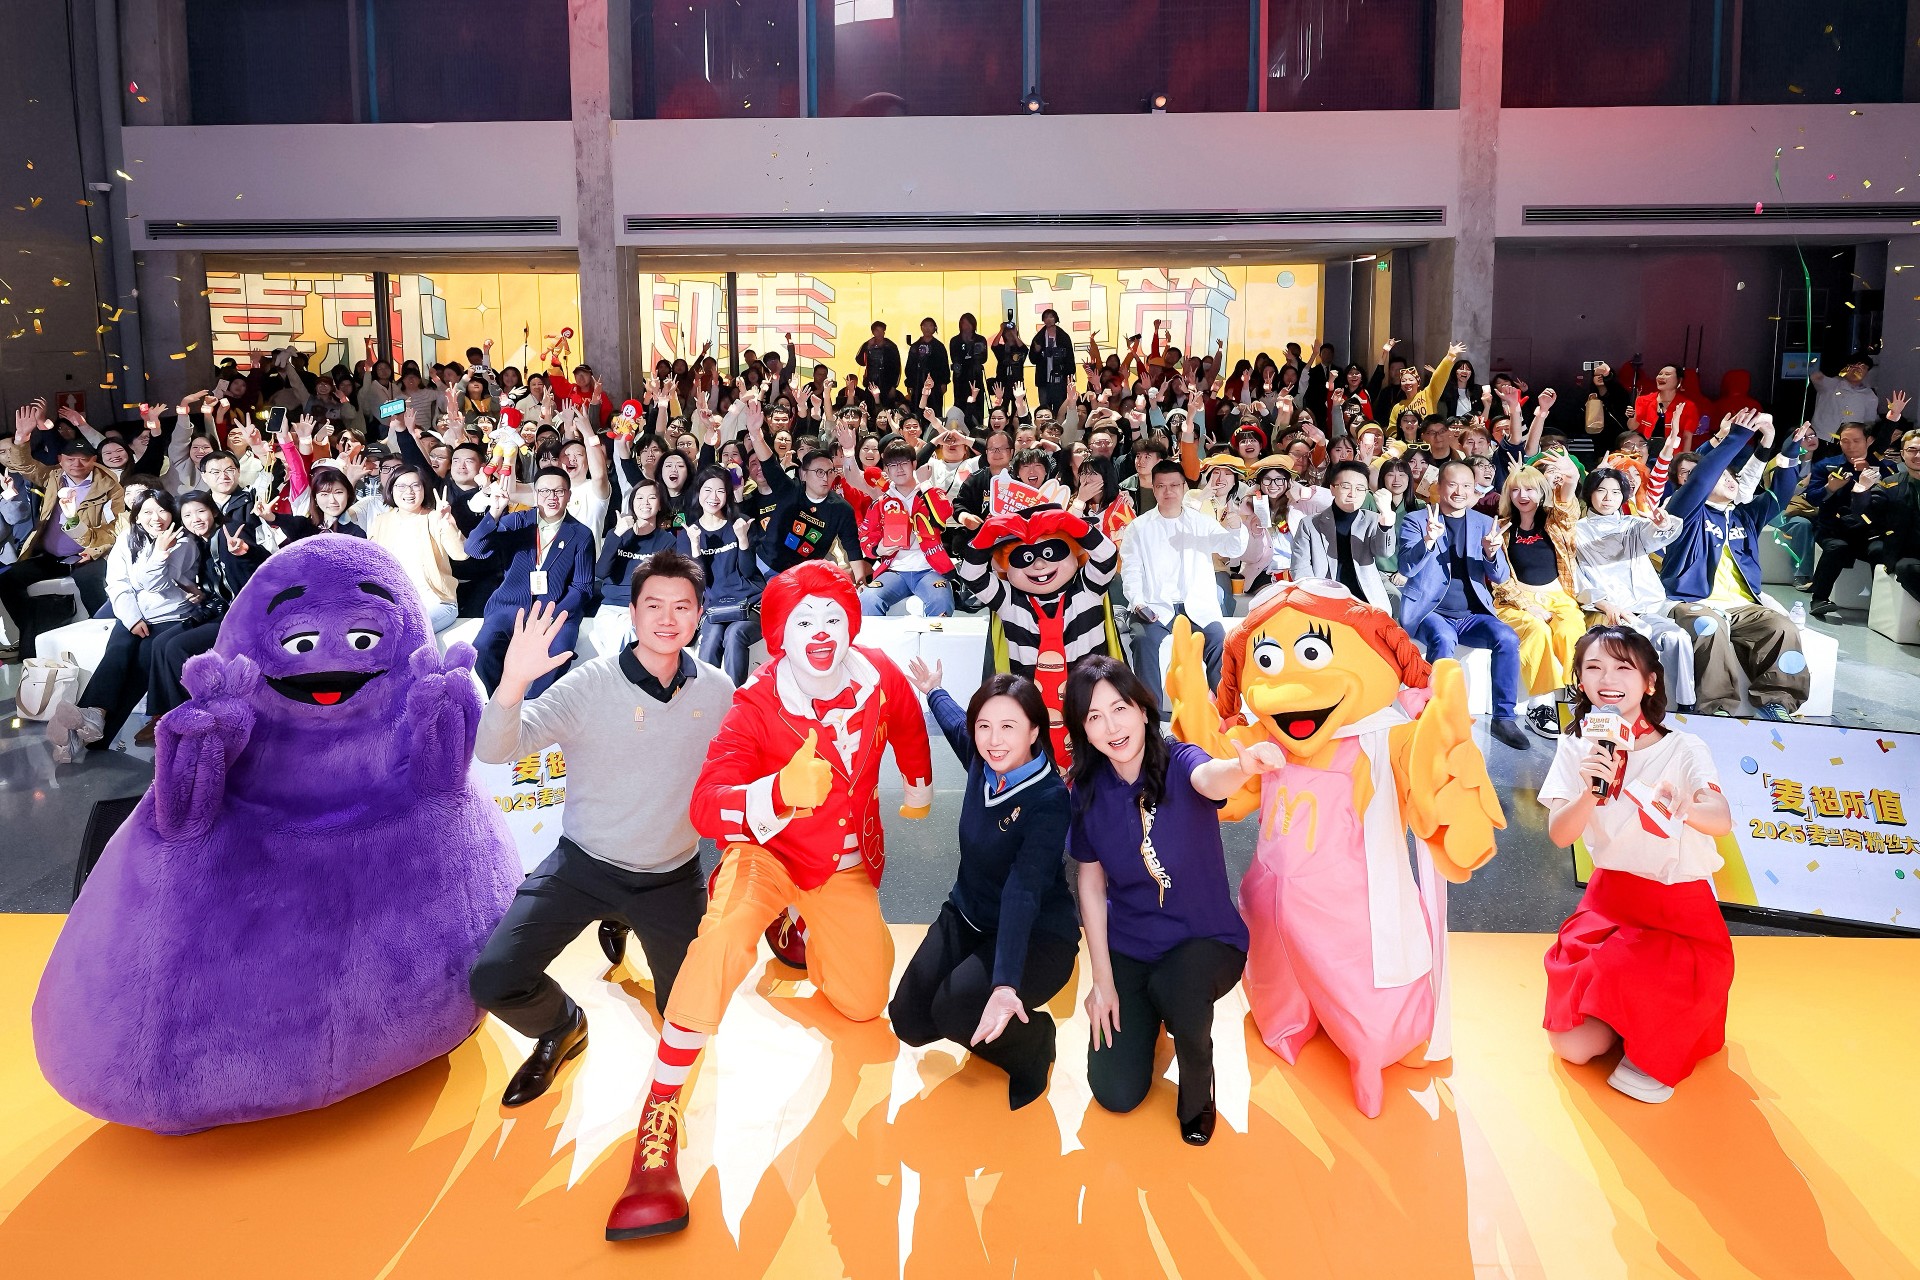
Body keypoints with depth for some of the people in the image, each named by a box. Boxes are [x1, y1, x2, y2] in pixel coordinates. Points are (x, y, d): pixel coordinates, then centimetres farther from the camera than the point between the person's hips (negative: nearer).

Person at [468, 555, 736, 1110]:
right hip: (583, 865, -2)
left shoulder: (718, 692, -8)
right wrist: (513, 683, -42)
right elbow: (495, 751, -25)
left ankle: (622, 926, 40)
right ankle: (561, 1027, 19)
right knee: (494, 981, -18)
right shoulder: (589, 684, -17)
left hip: (673, 877, 2)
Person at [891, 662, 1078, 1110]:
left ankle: (1032, 1043, 3)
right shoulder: (982, 761, -8)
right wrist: (933, 691, 37)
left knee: (954, 1011, -28)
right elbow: (954, 722, 18)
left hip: (1037, 936, -6)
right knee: (908, 1020, -6)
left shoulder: (1050, 800, -25)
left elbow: (1023, 891, -36)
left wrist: (1005, 983, -46)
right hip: (967, 917, 7)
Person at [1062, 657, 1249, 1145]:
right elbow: (1091, 884, -1)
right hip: (1128, 946, 3)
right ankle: (1150, 1011, 27)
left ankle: (1197, 1088, -3)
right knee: (1116, 1093, -7)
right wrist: (1103, 981, -3)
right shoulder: (1086, 789, -9)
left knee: (1173, 984, -38)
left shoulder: (1177, 762, -19)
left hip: (1205, 939, -3)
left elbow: (1212, 780, -44)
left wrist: (1245, 766, -69)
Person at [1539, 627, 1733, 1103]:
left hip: (1679, 907, -2)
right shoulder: (1577, 748, -3)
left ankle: (1653, 1051, 8)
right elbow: (1560, 834, -13)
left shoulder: (1682, 749, -11)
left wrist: (1678, 809, -51)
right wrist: (1589, 793, -33)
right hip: (1608, 899, 2)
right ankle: (1632, 1017, 24)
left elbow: (1722, 820, -28)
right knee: (1571, 1044, -8)